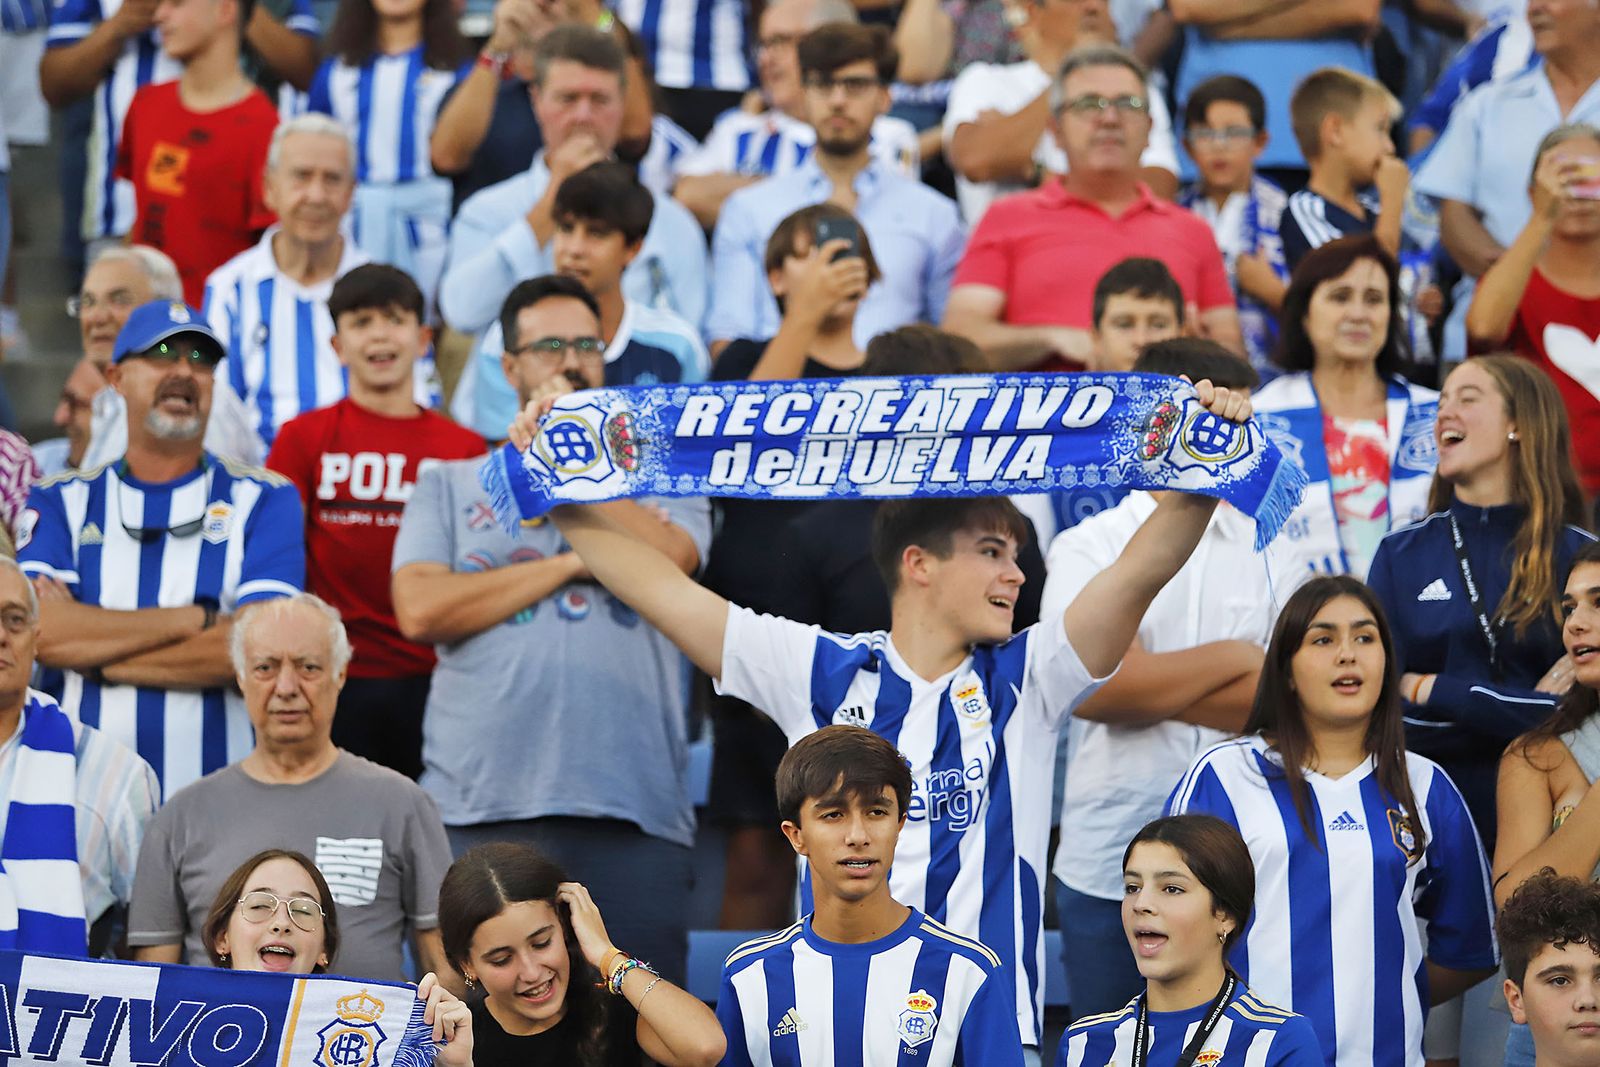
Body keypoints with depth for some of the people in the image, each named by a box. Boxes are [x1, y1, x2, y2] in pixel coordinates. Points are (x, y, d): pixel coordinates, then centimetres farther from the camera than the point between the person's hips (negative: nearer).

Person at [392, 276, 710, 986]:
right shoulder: (449, 486, 18)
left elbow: (664, 561, -5)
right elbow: (421, 609, 0)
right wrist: (570, 564, -1)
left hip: (633, 815, 0)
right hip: (477, 810, 0)